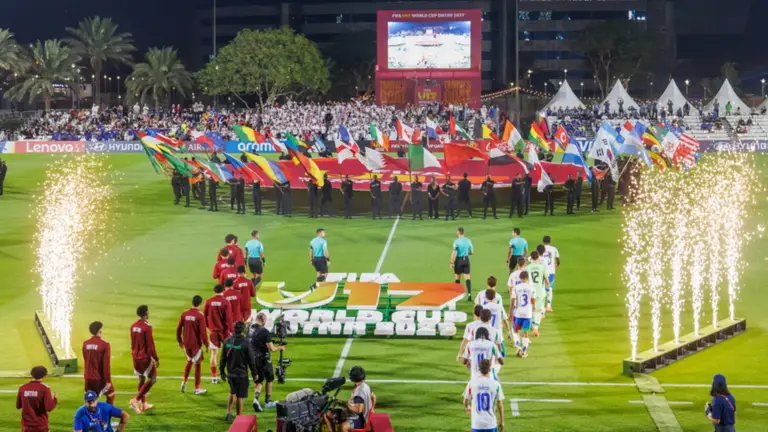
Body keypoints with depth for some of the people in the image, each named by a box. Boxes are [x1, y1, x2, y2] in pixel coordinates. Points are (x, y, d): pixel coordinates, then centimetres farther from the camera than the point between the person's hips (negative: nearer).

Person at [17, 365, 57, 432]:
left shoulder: (22, 388, 0)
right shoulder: (45, 388, -11)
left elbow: (18, 406, 9)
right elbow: (49, 408, -14)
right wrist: (55, 400, 5)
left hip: (26, 426, 3)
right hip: (41, 426, -3)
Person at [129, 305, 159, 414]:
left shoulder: (133, 326, 4)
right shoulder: (147, 327, -20)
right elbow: (150, 345, -19)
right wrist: (156, 359, -11)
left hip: (135, 357, 8)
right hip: (145, 357, -8)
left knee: (141, 379, 18)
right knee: (152, 379, 3)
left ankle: (143, 404, 23)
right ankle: (136, 400, -7)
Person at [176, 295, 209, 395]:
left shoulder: (184, 314, -1)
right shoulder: (200, 315, -16)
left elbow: (178, 328, 5)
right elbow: (203, 332, -16)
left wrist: (179, 341, 18)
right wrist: (206, 344, -5)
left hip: (186, 343, 5)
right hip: (196, 344, -5)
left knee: (189, 361, 26)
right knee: (198, 364, 6)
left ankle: (184, 381, 15)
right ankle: (197, 388, 10)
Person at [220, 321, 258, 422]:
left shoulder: (227, 342, -4)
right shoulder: (245, 343, -17)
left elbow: (223, 358, 3)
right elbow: (251, 360, -11)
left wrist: (222, 371, 15)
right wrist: (254, 373, 0)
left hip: (230, 373, 4)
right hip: (242, 374, -4)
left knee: (232, 392, 26)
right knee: (240, 396, 5)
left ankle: (228, 412, 17)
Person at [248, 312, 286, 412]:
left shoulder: (249, 329, 0)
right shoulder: (264, 331, -20)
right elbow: (271, 348, -19)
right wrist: (280, 348, 0)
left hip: (252, 359, 5)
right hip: (263, 359, -5)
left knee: (259, 382, 14)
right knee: (269, 380, 17)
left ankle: (256, 399, -10)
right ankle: (267, 402, 25)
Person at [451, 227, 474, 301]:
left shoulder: (456, 241, -12)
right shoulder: (468, 241, 2)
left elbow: (454, 253, -16)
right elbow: (472, 252, 9)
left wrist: (452, 263, -11)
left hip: (459, 260, -3)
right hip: (466, 259, 3)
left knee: (457, 277, 12)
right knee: (467, 278, 0)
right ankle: (469, 294, -14)